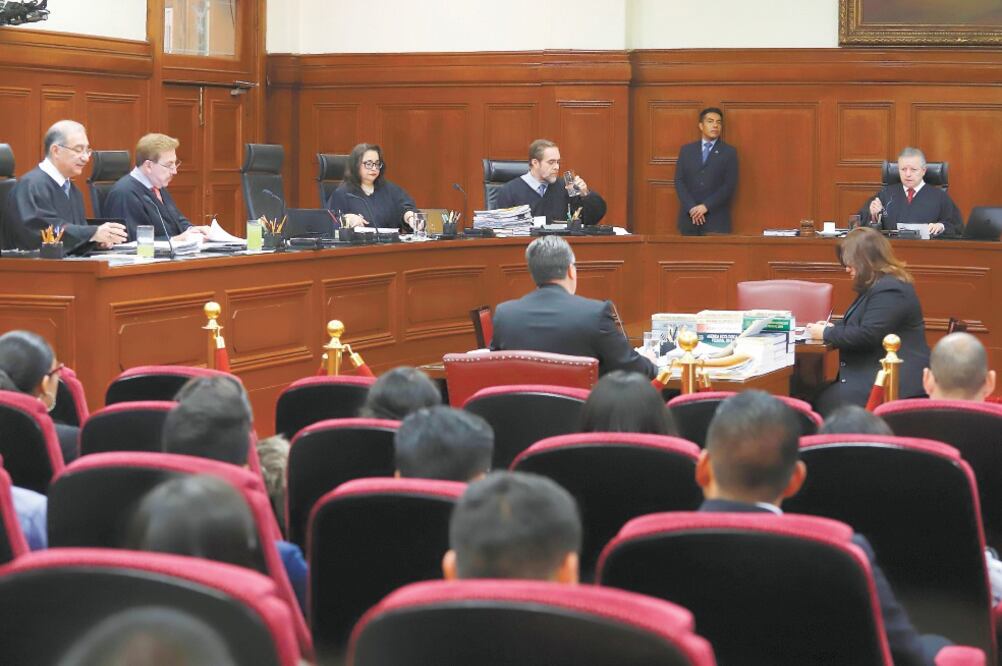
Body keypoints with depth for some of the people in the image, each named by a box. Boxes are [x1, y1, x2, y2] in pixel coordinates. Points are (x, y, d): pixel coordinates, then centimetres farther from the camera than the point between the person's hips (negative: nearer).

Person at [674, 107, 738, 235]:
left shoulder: (729, 152, 5)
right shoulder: (686, 150, 12)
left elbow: (730, 186, -3)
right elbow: (679, 181, 5)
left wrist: (706, 206, -12)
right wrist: (692, 208, -9)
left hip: (716, 219, -2)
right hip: (689, 218, 2)